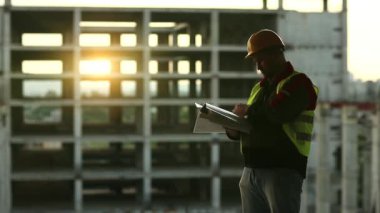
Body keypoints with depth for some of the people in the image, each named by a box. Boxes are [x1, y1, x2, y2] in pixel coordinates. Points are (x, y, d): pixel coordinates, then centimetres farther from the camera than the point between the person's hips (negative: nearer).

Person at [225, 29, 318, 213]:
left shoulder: (298, 82, -4)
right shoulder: (259, 88, 21)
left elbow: (278, 113, -20)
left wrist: (248, 111, -5)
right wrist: (233, 130, 0)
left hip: (283, 171, -8)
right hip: (251, 170, 8)